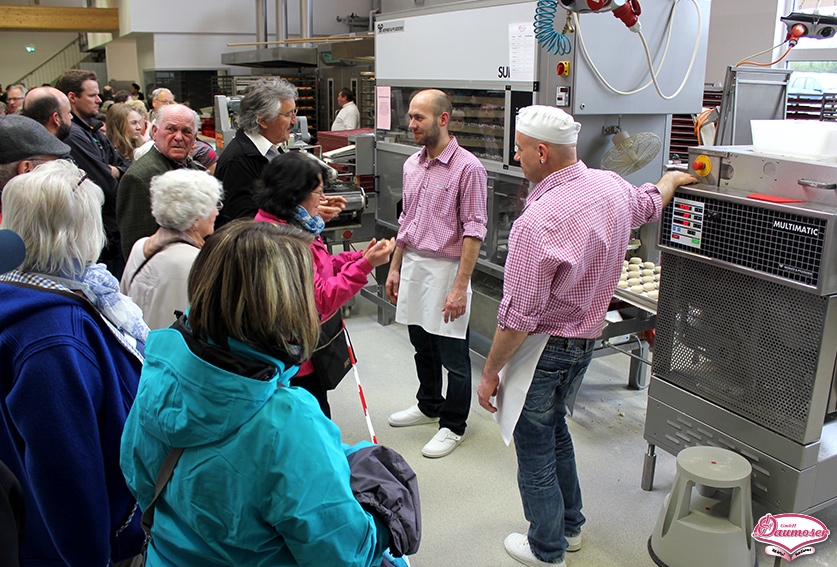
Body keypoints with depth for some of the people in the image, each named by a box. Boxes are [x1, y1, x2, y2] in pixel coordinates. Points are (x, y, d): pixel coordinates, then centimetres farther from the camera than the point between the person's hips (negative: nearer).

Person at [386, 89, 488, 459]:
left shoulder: (467, 168, -14)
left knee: (453, 355, 4)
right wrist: (395, 268, 16)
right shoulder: (412, 165, 9)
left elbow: (473, 231, -16)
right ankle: (429, 406, 40)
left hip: (446, 268, -7)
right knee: (422, 346, 20)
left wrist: (460, 287, -20)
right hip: (413, 265, 7)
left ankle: (453, 425, 22)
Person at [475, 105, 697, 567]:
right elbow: (650, 203, 23)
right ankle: (570, 526, 42)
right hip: (586, 338, 9)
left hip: (545, 348, -8)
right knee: (554, 427, 26)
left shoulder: (537, 221, -29)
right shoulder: (612, 187, -3)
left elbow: (518, 317, -26)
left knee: (534, 446, 10)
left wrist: (490, 372, -13)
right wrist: (672, 179, 45)